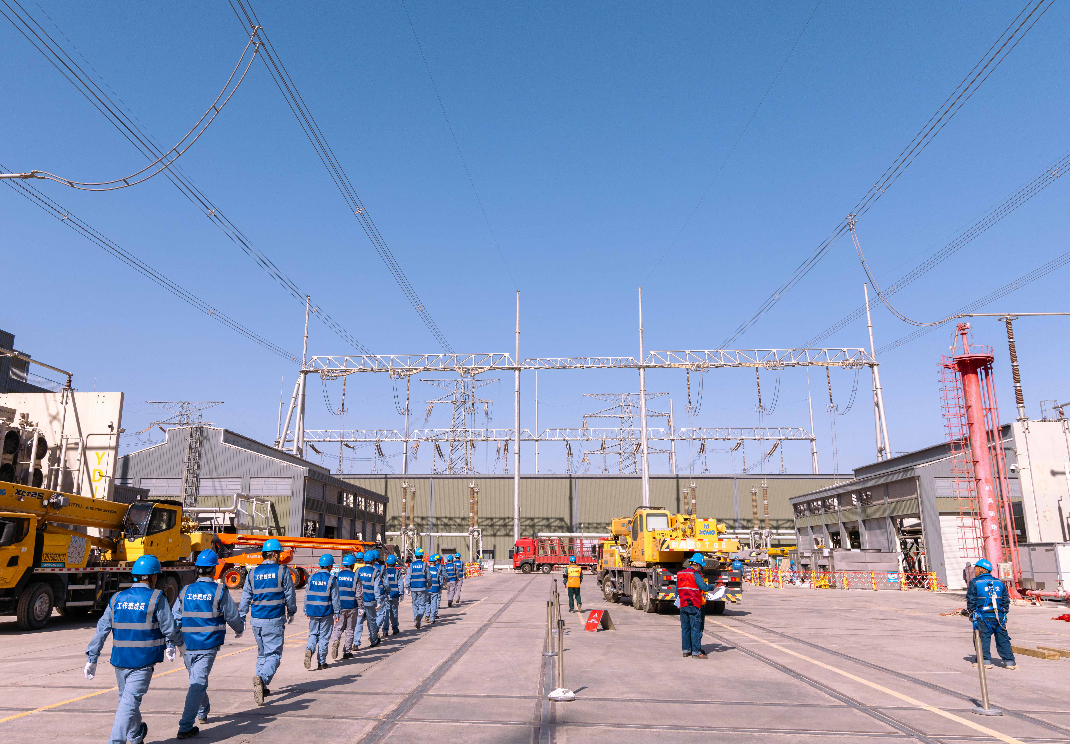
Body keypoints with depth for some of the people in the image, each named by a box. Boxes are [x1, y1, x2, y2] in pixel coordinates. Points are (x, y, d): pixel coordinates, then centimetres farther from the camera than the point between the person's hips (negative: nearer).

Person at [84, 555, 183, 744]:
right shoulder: (157, 599, -10)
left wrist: (91, 658, 8)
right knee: (130, 701, -3)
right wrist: (178, 642, 13)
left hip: (119, 659, 6)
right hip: (143, 660, -6)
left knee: (126, 697, 22)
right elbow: (170, 629, -7)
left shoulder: (117, 599, 4)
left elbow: (101, 630, 3)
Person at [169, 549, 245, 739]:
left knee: (196, 680, 22)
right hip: (208, 646, -5)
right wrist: (239, 629, 20)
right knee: (198, 684, -4)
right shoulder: (219, 591, -7)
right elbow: (232, 616, 0)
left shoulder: (185, 591, 3)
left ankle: (202, 713, 40)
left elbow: (174, 619, 6)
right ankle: (185, 727, -9)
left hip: (187, 645, 5)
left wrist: (171, 644, 14)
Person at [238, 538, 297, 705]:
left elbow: (245, 598, 6)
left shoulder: (253, 573, 5)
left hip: (256, 620, 4)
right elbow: (290, 595, 1)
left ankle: (261, 688, 21)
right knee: (274, 654, -2)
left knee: (262, 653, 19)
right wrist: (291, 612, 18)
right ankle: (262, 678, -27)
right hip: (275, 619, -4)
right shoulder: (282, 571, -5)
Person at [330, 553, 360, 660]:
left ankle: (335, 641, -20)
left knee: (338, 628, 9)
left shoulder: (337, 575, 1)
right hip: (351, 607, -2)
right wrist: (360, 607, 0)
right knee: (350, 630, 9)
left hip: (339, 606, 2)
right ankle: (347, 652, 12)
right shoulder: (355, 576, -6)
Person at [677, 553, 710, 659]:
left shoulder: (679, 574, 11)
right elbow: (704, 587, -17)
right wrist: (711, 587, 2)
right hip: (694, 605, -7)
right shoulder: (695, 574, -12)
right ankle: (696, 652, -1)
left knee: (685, 628, 13)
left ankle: (686, 650, 18)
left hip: (683, 605, 7)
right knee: (695, 629, -2)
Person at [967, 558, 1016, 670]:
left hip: (983, 617, -4)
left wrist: (971, 612, 6)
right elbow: (1006, 600, 15)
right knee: (1003, 639, 11)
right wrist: (1004, 612, 21)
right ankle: (1009, 662, 12)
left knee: (983, 638, 1)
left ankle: (986, 661, -1)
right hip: (999, 617, 4)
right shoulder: (999, 583, 13)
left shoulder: (974, 582, -2)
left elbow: (971, 600, -4)